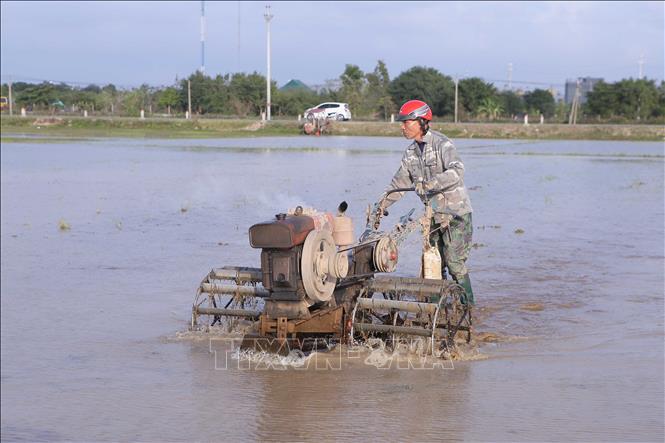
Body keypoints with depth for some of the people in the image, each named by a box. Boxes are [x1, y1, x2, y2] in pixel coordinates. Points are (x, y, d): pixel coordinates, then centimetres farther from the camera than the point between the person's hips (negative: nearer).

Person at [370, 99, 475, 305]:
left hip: (456, 213, -7)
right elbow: (399, 183, 13)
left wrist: (429, 183, -39)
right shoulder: (411, 152, 10)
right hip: (434, 216, 7)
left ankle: (468, 305, -1)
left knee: (454, 262, -10)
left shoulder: (441, 144, -14)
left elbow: (457, 172, -29)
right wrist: (379, 207, 4)